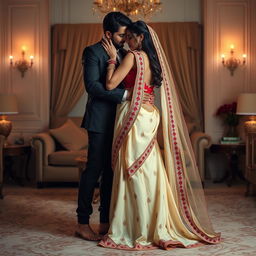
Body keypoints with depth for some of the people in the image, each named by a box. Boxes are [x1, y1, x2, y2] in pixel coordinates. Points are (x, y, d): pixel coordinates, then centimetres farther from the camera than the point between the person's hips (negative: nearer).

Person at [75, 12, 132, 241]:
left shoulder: (124, 54, 16)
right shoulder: (93, 52, -6)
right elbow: (92, 85, -17)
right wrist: (124, 94, -19)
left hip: (119, 121, 7)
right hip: (100, 121, -7)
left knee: (112, 171, 8)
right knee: (94, 170, -4)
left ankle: (105, 222, 16)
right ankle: (83, 223, 5)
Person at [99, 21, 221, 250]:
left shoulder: (133, 56, -7)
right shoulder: (153, 59, 16)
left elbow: (111, 84, -12)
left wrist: (112, 58, 0)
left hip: (135, 117, -8)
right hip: (149, 117, 8)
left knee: (134, 172, -4)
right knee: (149, 171, 11)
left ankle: (137, 231, 1)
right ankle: (155, 227, 18)